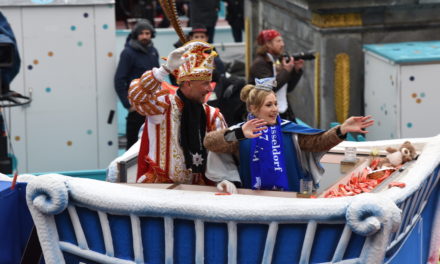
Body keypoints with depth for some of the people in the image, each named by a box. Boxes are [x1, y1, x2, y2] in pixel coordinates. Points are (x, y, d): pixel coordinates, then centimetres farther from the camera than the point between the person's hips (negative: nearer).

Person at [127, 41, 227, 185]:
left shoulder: (211, 115, 8)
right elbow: (137, 95, -23)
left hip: (196, 188, 4)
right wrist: (167, 68, -34)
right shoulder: (163, 105, -6)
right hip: (157, 185, -4)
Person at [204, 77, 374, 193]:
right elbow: (209, 142, -15)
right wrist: (240, 134, -32)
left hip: (289, 198, 1)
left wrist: (343, 129, -21)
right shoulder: (239, 133, 0)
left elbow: (319, 141, -3)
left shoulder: (288, 130, 7)